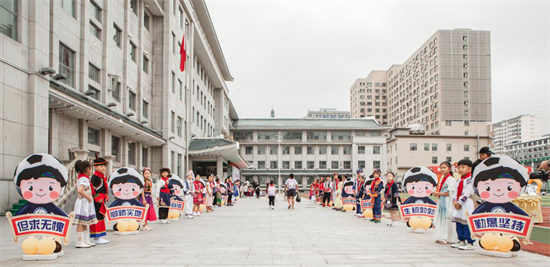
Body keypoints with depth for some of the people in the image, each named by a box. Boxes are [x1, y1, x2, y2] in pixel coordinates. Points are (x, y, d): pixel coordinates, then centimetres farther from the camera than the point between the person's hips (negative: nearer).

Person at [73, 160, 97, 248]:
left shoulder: (80, 178, 13)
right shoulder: (84, 179, -18)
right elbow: (80, 190, -31)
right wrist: (88, 197, -21)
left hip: (86, 204, 11)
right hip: (83, 202, -11)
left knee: (85, 223, 15)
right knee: (81, 223, -7)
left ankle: (86, 241, 21)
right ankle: (80, 242, -5)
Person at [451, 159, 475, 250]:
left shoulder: (469, 179, -12)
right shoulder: (460, 180, 17)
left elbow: (467, 193, -17)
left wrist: (459, 202, -16)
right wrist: (454, 200, -1)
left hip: (466, 204, -9)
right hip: (459, 204, 10)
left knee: (467, 223, -10)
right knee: (458, 223, 12)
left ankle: (470, 243, -6)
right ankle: (462, 241, 21)